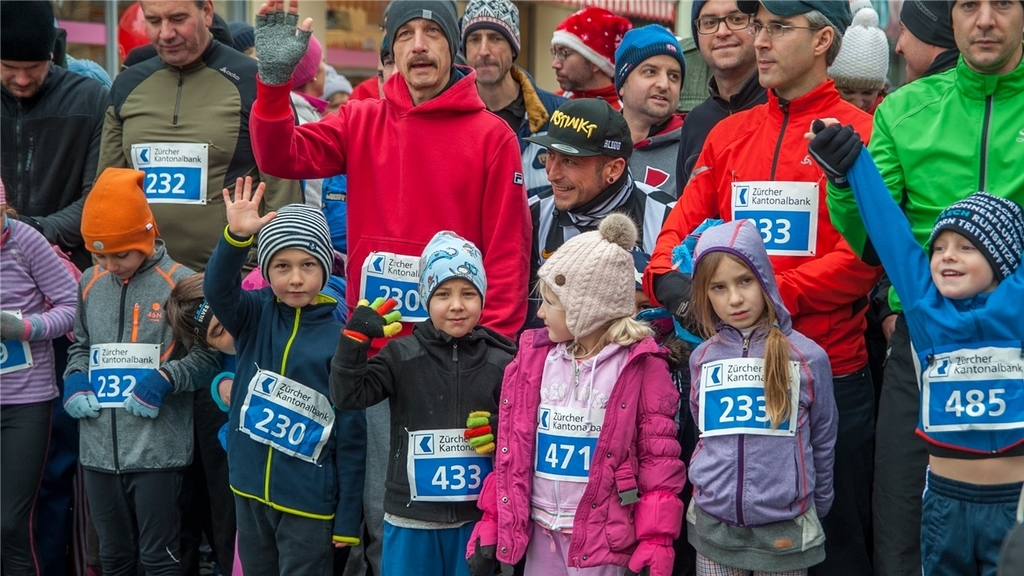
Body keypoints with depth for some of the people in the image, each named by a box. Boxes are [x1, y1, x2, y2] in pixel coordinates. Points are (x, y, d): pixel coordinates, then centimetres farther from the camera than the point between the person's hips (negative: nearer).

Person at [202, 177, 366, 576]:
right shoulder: (255, 316, 2)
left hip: (310, 502, -4)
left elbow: (351, 435, -6)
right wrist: (237, 237, -38)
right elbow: (217, 289, -20)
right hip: (250, 493, 4)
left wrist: (347, 520, -6)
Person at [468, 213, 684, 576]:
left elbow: (659, 455, -7)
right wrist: (492, 519, 9)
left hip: (604, 534, -4)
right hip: (540, 529, 4)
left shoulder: (641, 366, -8)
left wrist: (656, 540, -12)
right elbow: (511, 442, 10)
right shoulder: (534, 358, 5)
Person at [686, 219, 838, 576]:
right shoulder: (703, 358, 1)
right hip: (713, 525, 2)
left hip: (784, 528, -2)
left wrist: (816, 508, 11)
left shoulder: (806, 357, -6)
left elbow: (823, 441, 4)